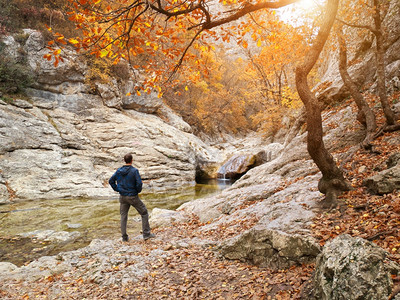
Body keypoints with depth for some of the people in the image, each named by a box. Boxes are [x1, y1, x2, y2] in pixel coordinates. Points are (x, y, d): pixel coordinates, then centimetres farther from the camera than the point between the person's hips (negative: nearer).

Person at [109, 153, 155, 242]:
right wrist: (138, 190, -2)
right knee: (144, 213, 10)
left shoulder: (119, 171, 0)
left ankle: (124, 237, 20)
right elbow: (139, 183, -21)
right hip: (133, 197, -5)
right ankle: (146, 234, 10)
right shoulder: (134, 171, -16)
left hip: (123, 197, 5)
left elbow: (111, 181, 7)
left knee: (123, 216, 16)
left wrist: (117, 189, 11)